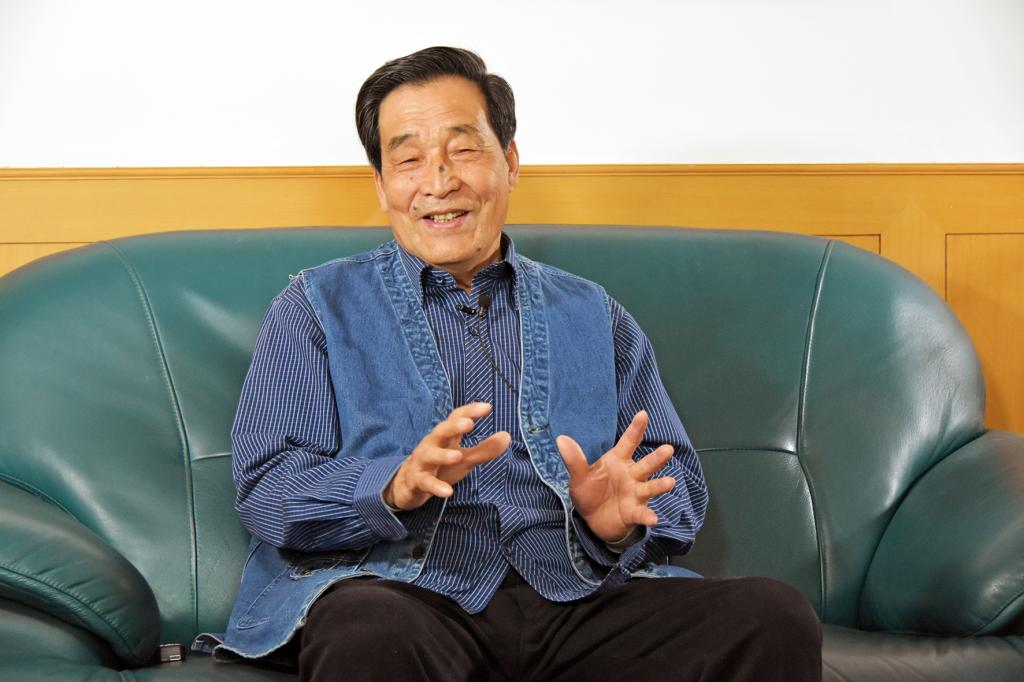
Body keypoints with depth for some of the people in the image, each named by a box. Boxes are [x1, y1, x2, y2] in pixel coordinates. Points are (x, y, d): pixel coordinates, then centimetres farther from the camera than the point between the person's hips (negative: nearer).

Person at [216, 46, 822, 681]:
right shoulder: (319, 307, 15)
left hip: (579, 599, 3)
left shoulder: (593, 315, 23)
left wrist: (621, 522, -9)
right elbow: (265, 487, 3)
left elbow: (678, 483, 16)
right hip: (403, 589, -3)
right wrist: (396, 486, -17)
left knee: (777, 618, -23)